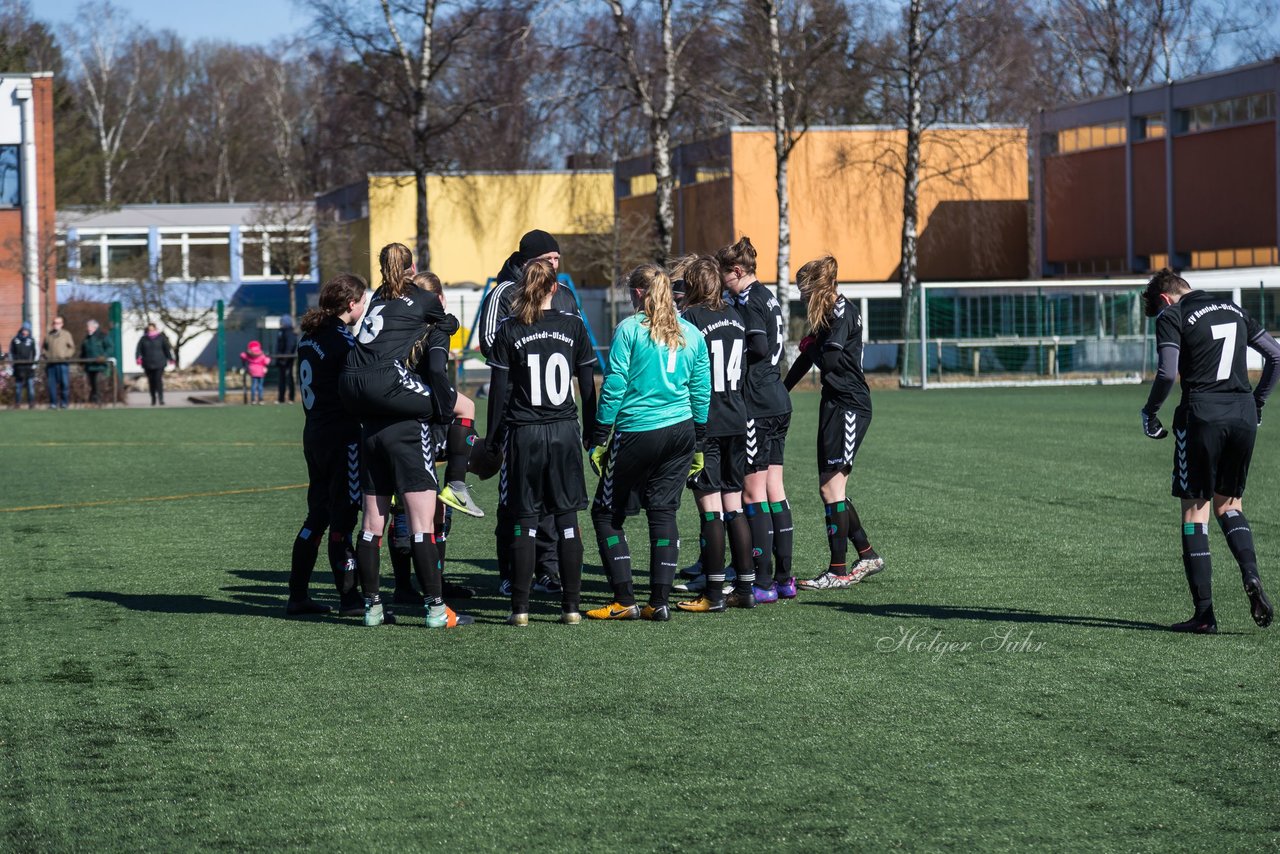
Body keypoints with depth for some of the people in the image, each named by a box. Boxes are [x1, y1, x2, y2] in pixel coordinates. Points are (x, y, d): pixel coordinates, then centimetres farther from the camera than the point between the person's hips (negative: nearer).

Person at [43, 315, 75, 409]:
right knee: (52, 384, -2)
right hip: (51, 363, 2)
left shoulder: (67, 335, 8)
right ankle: (53, 403, 3)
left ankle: (64, 402, 2)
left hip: (63, 363, -2)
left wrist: (66, 356, -6)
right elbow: (44, 348, 22)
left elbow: (72, 348, 9)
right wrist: (46, 355, 4)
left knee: (65, 383, -5)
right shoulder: (48, 336, 14)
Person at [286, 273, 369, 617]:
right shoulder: (343, 340, -14)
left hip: (314, 433, 9)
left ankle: (297, 595, 17)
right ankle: (348, 598, -1)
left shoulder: (310, 336, 12)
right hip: (342, 437, -9)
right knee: (343, 517, -5)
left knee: (318, 514, 14)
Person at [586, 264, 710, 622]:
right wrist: (698, 443, 19)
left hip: (637, 432, -5)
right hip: (681, 431, 5)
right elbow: (702, 391, 11)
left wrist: (599, 440, -3)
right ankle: (659, 602, 4)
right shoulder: (690, 333, 7)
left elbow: (614, 387, -9)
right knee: (663, 512, 8)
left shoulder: (629, 329, -7)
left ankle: (624, 601, 2)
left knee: (606, 512, 7)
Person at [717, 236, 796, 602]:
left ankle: (763, 582, -5)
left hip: (757, 404, -9)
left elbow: (759, 347, -23)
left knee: (753, 491, -6)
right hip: (778, 400, 9)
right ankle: (784, 578, 14)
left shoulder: (749, 301, -12)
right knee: (774, 488, 12)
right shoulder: (768, 297, 15)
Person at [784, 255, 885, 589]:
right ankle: (868, 555, 20)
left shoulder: (844, 313, -13)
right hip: (835, 405, 9)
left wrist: (809, 347, -3)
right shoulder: (829, 315, 15)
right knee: (831, 489, 11)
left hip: (849, 407, -9)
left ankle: (838, 571, -5)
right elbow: (806, 359, 22)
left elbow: (828, 360, -23)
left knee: (831, 486, -9)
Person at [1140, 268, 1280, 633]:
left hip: (1203, 414, -5)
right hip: (1244, 416, 5)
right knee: (1229, 504, 19)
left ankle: (1204, 613, 1)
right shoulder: (1233, 309, 17)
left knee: (1194, 509, 4)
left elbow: (1167, 372, -13)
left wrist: (1150, 412, 2)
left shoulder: (1171, 315, -1)